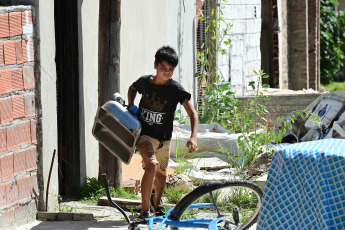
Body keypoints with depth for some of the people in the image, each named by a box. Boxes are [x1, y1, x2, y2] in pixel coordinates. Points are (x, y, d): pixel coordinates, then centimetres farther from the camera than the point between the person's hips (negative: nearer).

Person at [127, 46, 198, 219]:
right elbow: (132, 88, 19)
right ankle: (144, 210, -22)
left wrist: (193, 137, -32)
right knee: (151, 165, -26)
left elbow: (192, 113, -17)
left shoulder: (175, 89, -14)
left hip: (163, 137, 2)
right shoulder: (144, 81, -7)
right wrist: (130, 107, 3)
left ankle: (156, 201, 51)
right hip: (144, 134, -2)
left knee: (161, 172, 18)